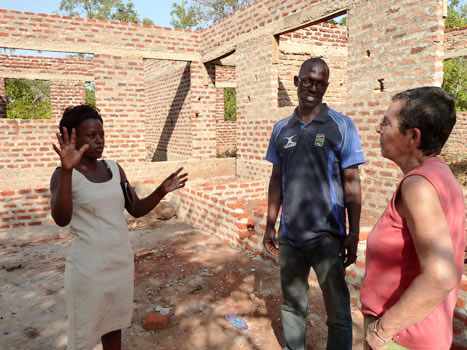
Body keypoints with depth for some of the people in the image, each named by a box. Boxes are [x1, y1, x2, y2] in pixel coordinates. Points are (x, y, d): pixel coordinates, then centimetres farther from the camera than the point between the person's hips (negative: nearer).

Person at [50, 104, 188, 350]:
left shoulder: (114, 168, 3)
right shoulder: (64, 175, -13)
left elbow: (136, 209, 5)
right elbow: (61, 219, -30)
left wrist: (161, 191, -12)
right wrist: (67, 171, -40)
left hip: (121, 261, 5)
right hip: (88, 267, -5)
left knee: (114, 324, 21)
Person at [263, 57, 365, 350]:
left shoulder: (342, 125, -4)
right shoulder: (281, 128, 6)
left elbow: (351, 183, -4)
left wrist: (354, 233, -7)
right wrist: (270, 225, 10)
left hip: (327, 235, -3)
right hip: (289, 235, 4)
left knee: (338, 310, 8)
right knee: (292, 303, 18)